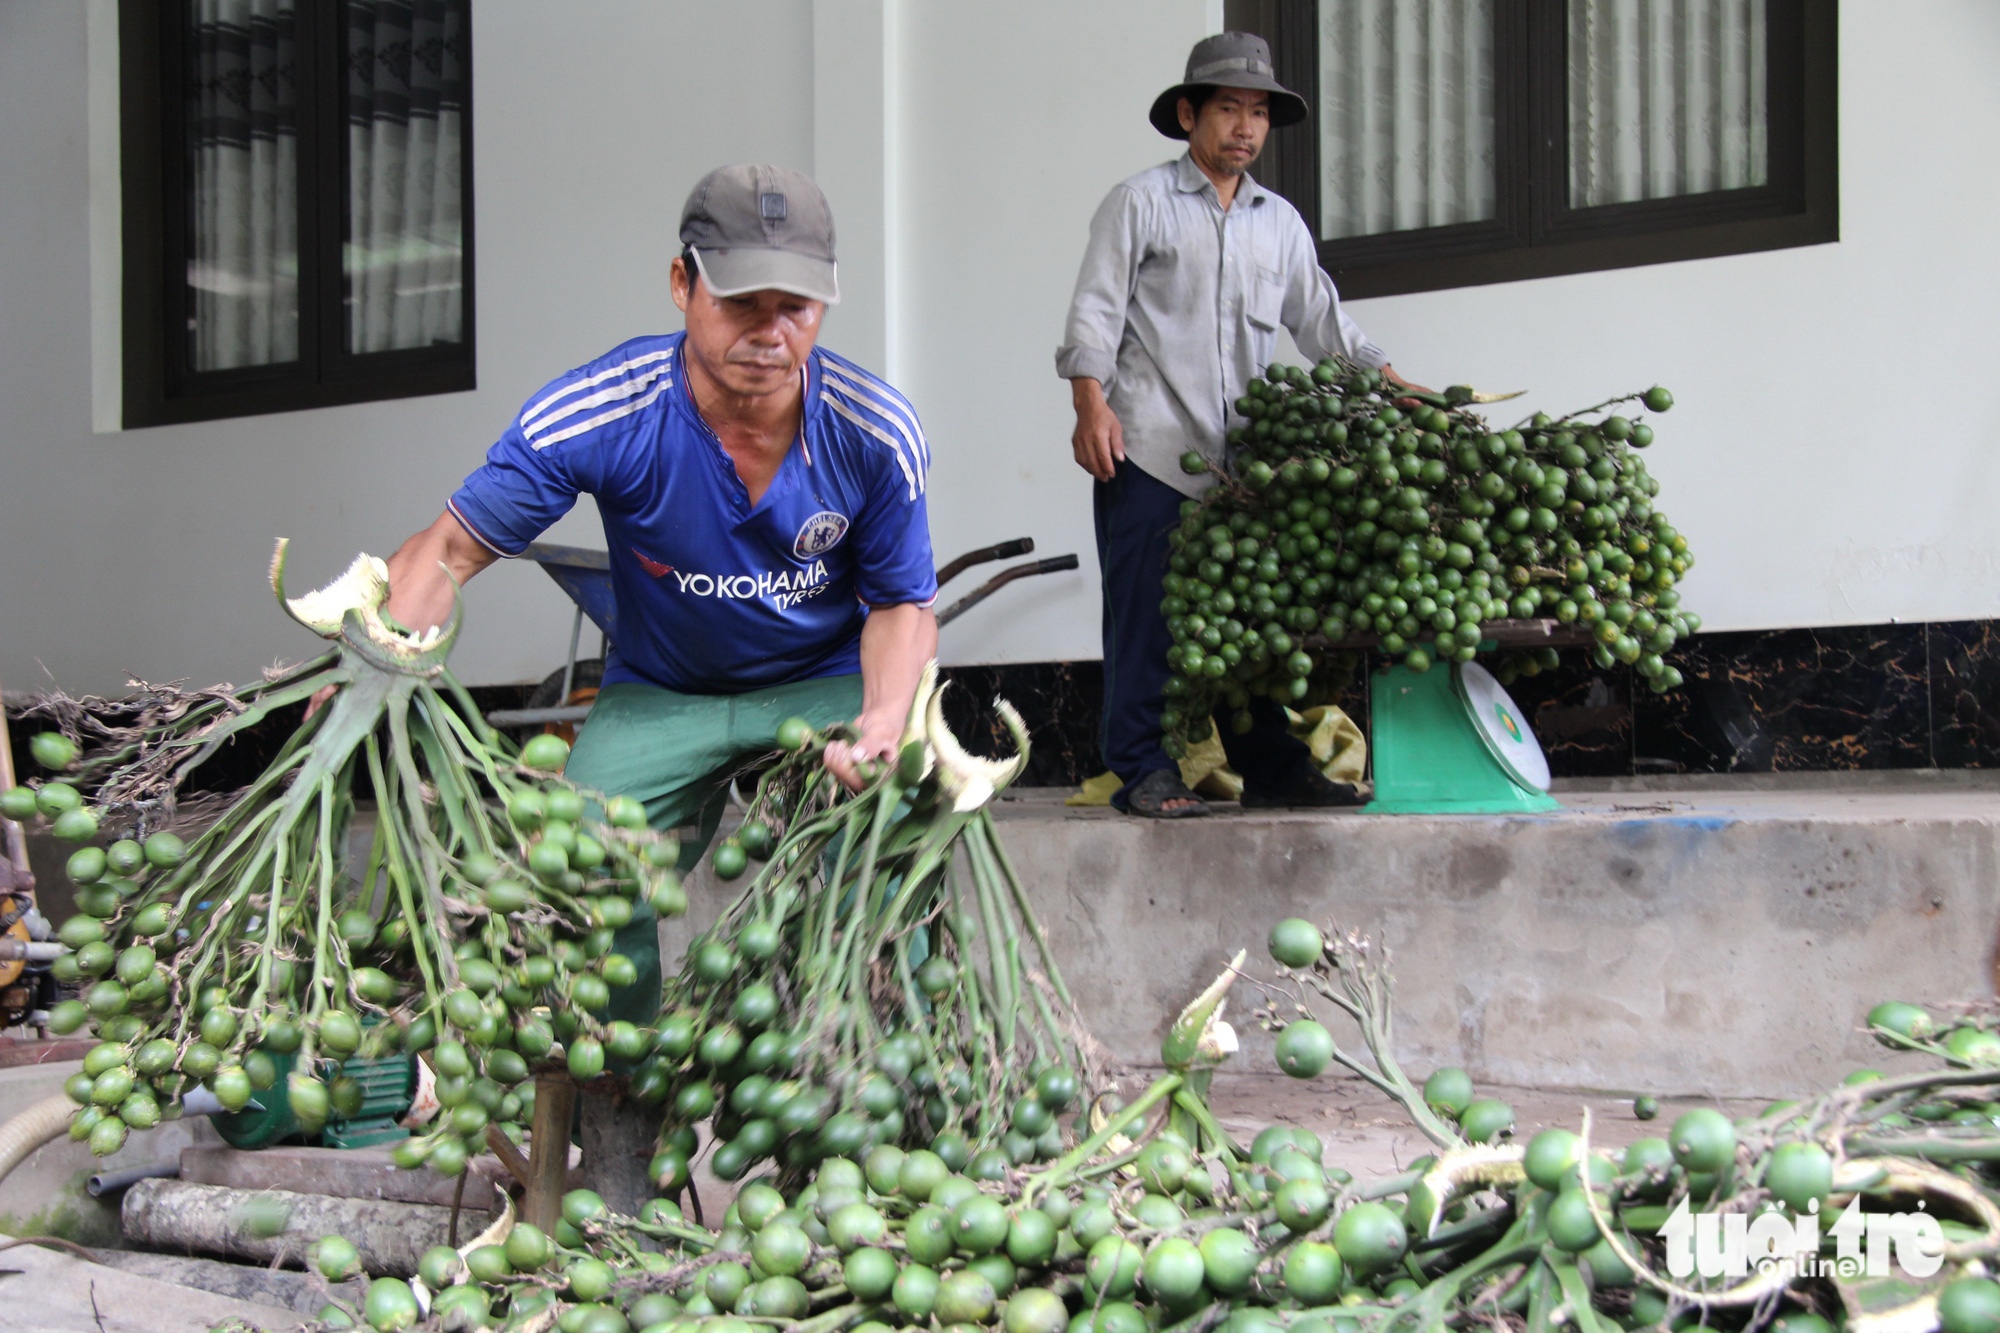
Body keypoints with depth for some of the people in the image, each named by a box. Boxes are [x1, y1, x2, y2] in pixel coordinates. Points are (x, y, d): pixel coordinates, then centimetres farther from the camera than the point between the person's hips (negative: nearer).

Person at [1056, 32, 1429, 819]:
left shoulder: (1281, 223, 19)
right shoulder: (1140, 203, 5)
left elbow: (1321, 321, 20)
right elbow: (1096, 312, -1)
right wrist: (1091, 406, -13)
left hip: (1240, 456, 5)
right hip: (1146, 449, -4)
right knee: (1145, 613, -5)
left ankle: (1270, 768, 10)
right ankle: (1142, 770, -2)